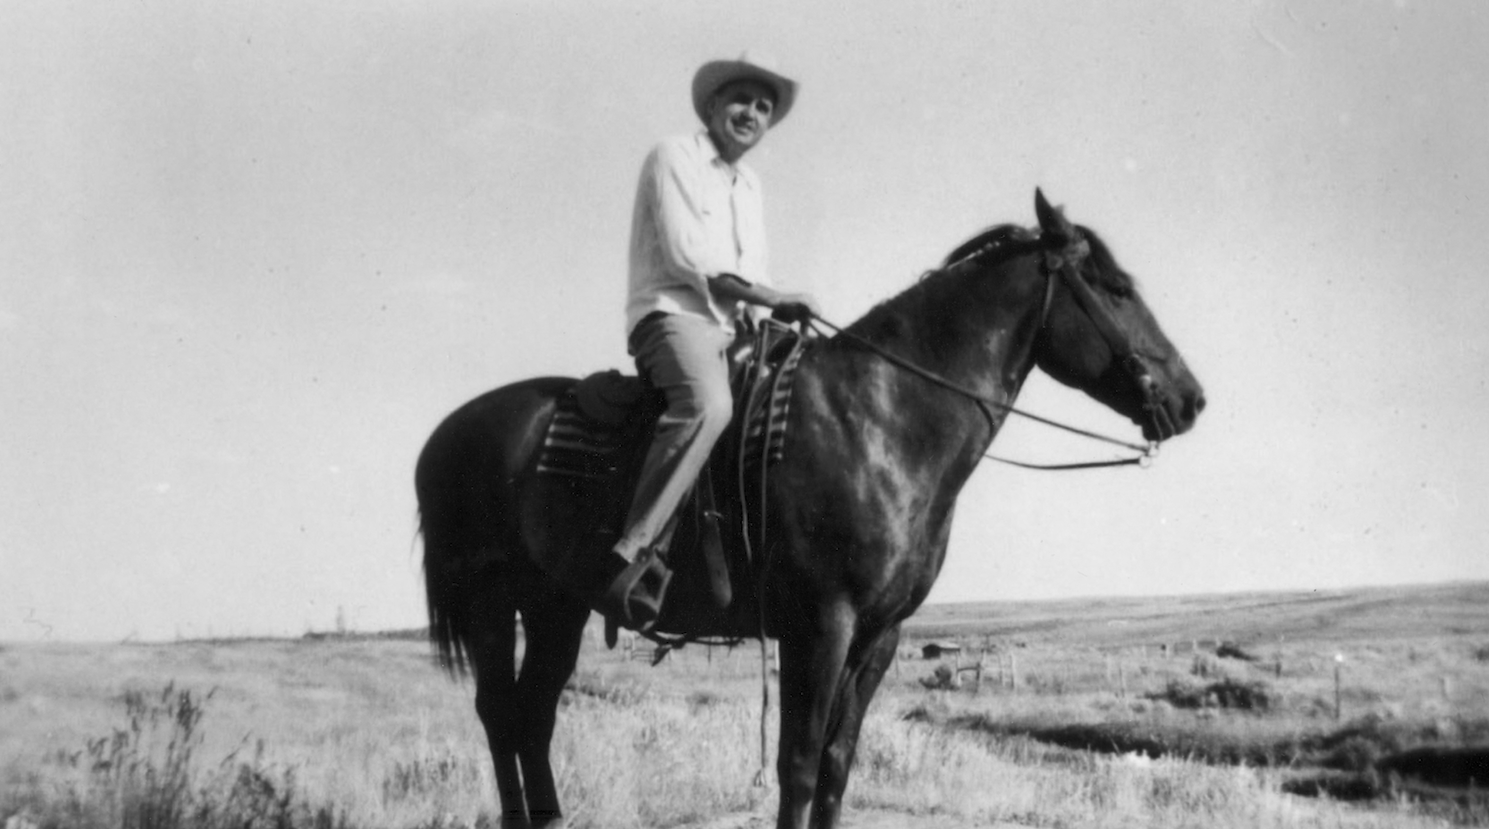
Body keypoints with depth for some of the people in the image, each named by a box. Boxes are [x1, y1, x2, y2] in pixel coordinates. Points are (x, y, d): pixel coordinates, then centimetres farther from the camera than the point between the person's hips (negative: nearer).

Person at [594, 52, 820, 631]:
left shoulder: (749, 186, 26)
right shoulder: (674, 158, 2)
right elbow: (686, 256, -10)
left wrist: (778, 313, 1)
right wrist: (772, 298, -11)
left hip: (730, 330, 9)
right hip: (672, 314, -9)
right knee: (708, 405, -38)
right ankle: (631, 555, -44)